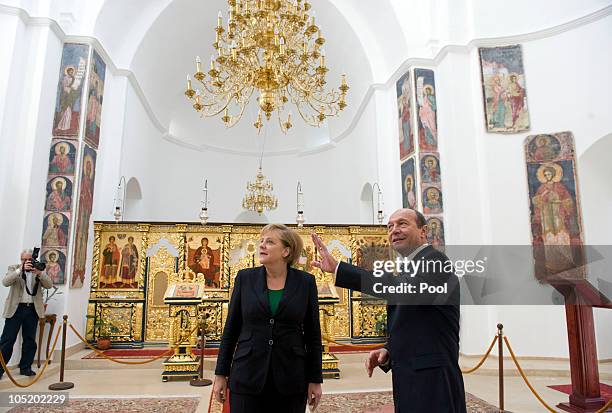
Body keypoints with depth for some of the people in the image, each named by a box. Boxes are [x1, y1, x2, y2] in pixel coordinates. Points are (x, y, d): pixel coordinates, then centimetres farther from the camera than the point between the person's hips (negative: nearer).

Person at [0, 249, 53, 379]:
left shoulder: (39, 271, 8)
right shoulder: (14, 268, 4)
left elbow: (49, 285, -3)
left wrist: (40, 273, -19)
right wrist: (20, 270, -23)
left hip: (33, 310, 2)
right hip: (16, 309, -2)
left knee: (30, 340, 8)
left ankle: (25, 367, 19)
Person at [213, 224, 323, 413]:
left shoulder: (306, 282, -3)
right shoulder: (245, 278, -1)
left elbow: (313, 334, 1)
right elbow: (231, 328, 4)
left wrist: (315, 379, 1)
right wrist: (221, 374, 3)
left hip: (291, 379, 0)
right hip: (247, 377, 1)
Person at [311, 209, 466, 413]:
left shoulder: (434, 260, -12)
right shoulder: (408, 270, 14)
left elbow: (405, 289, -33)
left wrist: (338, 268, -34)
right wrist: (388, 352, 0)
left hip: (432, 381, -8)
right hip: (409, 381, 8)